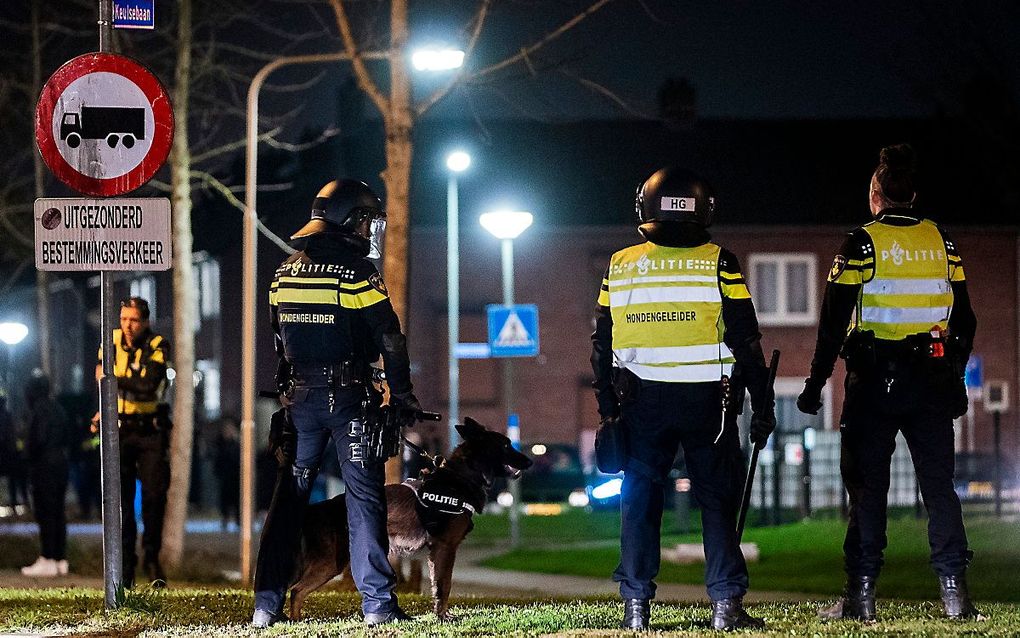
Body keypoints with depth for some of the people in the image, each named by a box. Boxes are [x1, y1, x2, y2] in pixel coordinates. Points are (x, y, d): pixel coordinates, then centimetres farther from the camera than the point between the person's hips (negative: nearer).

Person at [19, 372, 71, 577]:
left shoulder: (38, 410, -13)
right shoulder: (57, 408, 13)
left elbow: (37, 438, -19)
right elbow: (67, 437, 15)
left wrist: (31, 457, -6)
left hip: (44, 465, -8)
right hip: (61, 461, 8)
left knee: (44, 513, -6)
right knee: (58, 511, 12)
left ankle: (47, 560, -7)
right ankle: (61, 559, 14)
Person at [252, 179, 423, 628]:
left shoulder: (285, 272, 10)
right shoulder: (356, 271, -8)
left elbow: (273, 340, 14)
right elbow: (389, 338, -9)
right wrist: (402, 396, -1)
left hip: (300, 397, 5)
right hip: (348, 396, -5)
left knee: (288, 496, 9)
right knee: (363, 496, -2)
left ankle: (267, 606, 7)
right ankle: (377, 603, -6)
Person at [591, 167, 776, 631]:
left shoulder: (620, 266, 4)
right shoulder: (719, 265, -3)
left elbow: (603, 346, 8)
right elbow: (746, 343, -4)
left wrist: (608, 409, 16)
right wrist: (761, 406, 1)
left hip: (642, 401, 2)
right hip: (706, 401, -2)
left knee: (639, 501, 8)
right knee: (717, 500, 4)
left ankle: (636, 606, 5)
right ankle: (726, 604, -1)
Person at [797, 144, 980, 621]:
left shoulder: (862, 243, -5)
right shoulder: (941, 242, 7)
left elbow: (834, 322, -7)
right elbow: (963, 319, 11)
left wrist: (815, 384, -2)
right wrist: (955, 376, 21)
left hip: (874, 384, -3)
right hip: (931, 383, 3)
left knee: (868, 487, 1)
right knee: (939, 486, 6)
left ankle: (861, 595, -1)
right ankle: (955, 592, 0)